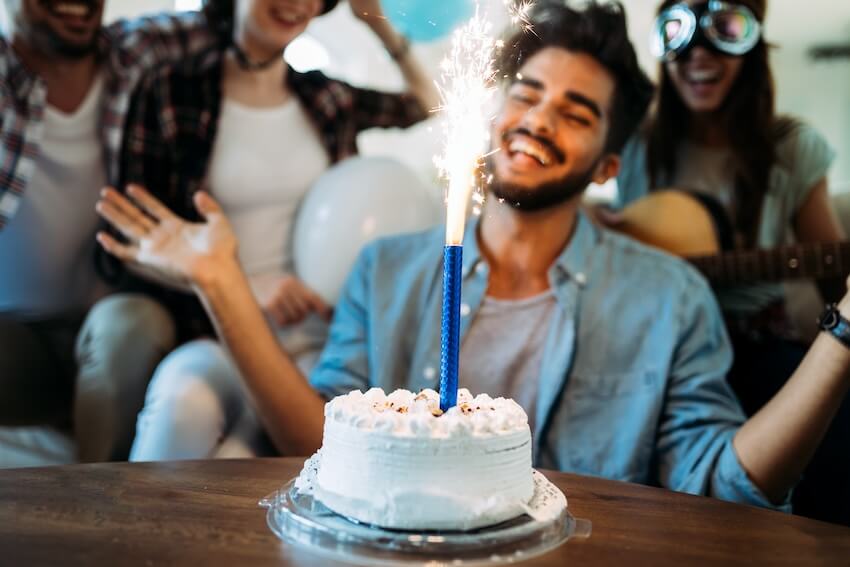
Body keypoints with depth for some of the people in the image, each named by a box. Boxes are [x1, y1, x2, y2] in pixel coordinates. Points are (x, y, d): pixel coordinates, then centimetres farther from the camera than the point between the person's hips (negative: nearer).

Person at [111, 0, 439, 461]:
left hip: (317, 329, 2)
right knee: (184, 398, -36)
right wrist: (246, 288, -11)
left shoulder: (329, 98, 15)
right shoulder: (170, 91, 5)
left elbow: (433, 107, 33)